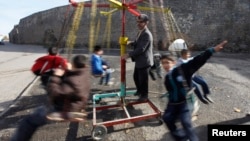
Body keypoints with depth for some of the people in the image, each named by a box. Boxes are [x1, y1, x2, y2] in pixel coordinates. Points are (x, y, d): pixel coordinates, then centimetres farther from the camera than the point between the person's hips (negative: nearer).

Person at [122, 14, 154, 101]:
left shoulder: (147, 34, -22)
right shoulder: (141, 32, 10)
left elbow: (141, 49, -27)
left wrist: (128, 55, -25)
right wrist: (130, 42, 1)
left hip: (144, 61, -10)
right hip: (139, 61, 10)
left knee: (143, 80, 6)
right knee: (136, 77, 23)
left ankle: (144, 95, 28)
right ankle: (139, 91, 46)